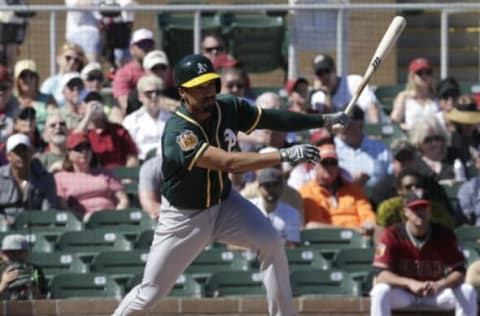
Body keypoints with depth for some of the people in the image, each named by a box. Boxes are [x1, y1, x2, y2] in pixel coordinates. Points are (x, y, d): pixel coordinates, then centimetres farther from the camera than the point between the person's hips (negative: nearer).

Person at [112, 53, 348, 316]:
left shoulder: (228, 108, -12)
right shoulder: (178, 133, -32)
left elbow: (272, 118, 1)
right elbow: (228, 163, -41)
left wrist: (324, 120, -6)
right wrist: (285, 155, -46)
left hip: (224, 204, 5)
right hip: (184, 216, -5)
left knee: (271, 243, -18)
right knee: (150, 292, -1)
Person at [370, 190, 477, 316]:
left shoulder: (444, 235, -9)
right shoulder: (391, 235, -15)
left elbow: (458, 272, -13)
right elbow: (380, 275, -23)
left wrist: (439, 285, -35)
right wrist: (410, 283, -40)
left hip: (436, 294, 2)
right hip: (402, 293, -2)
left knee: (468, 291, -22)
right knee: (380, 291, -33)